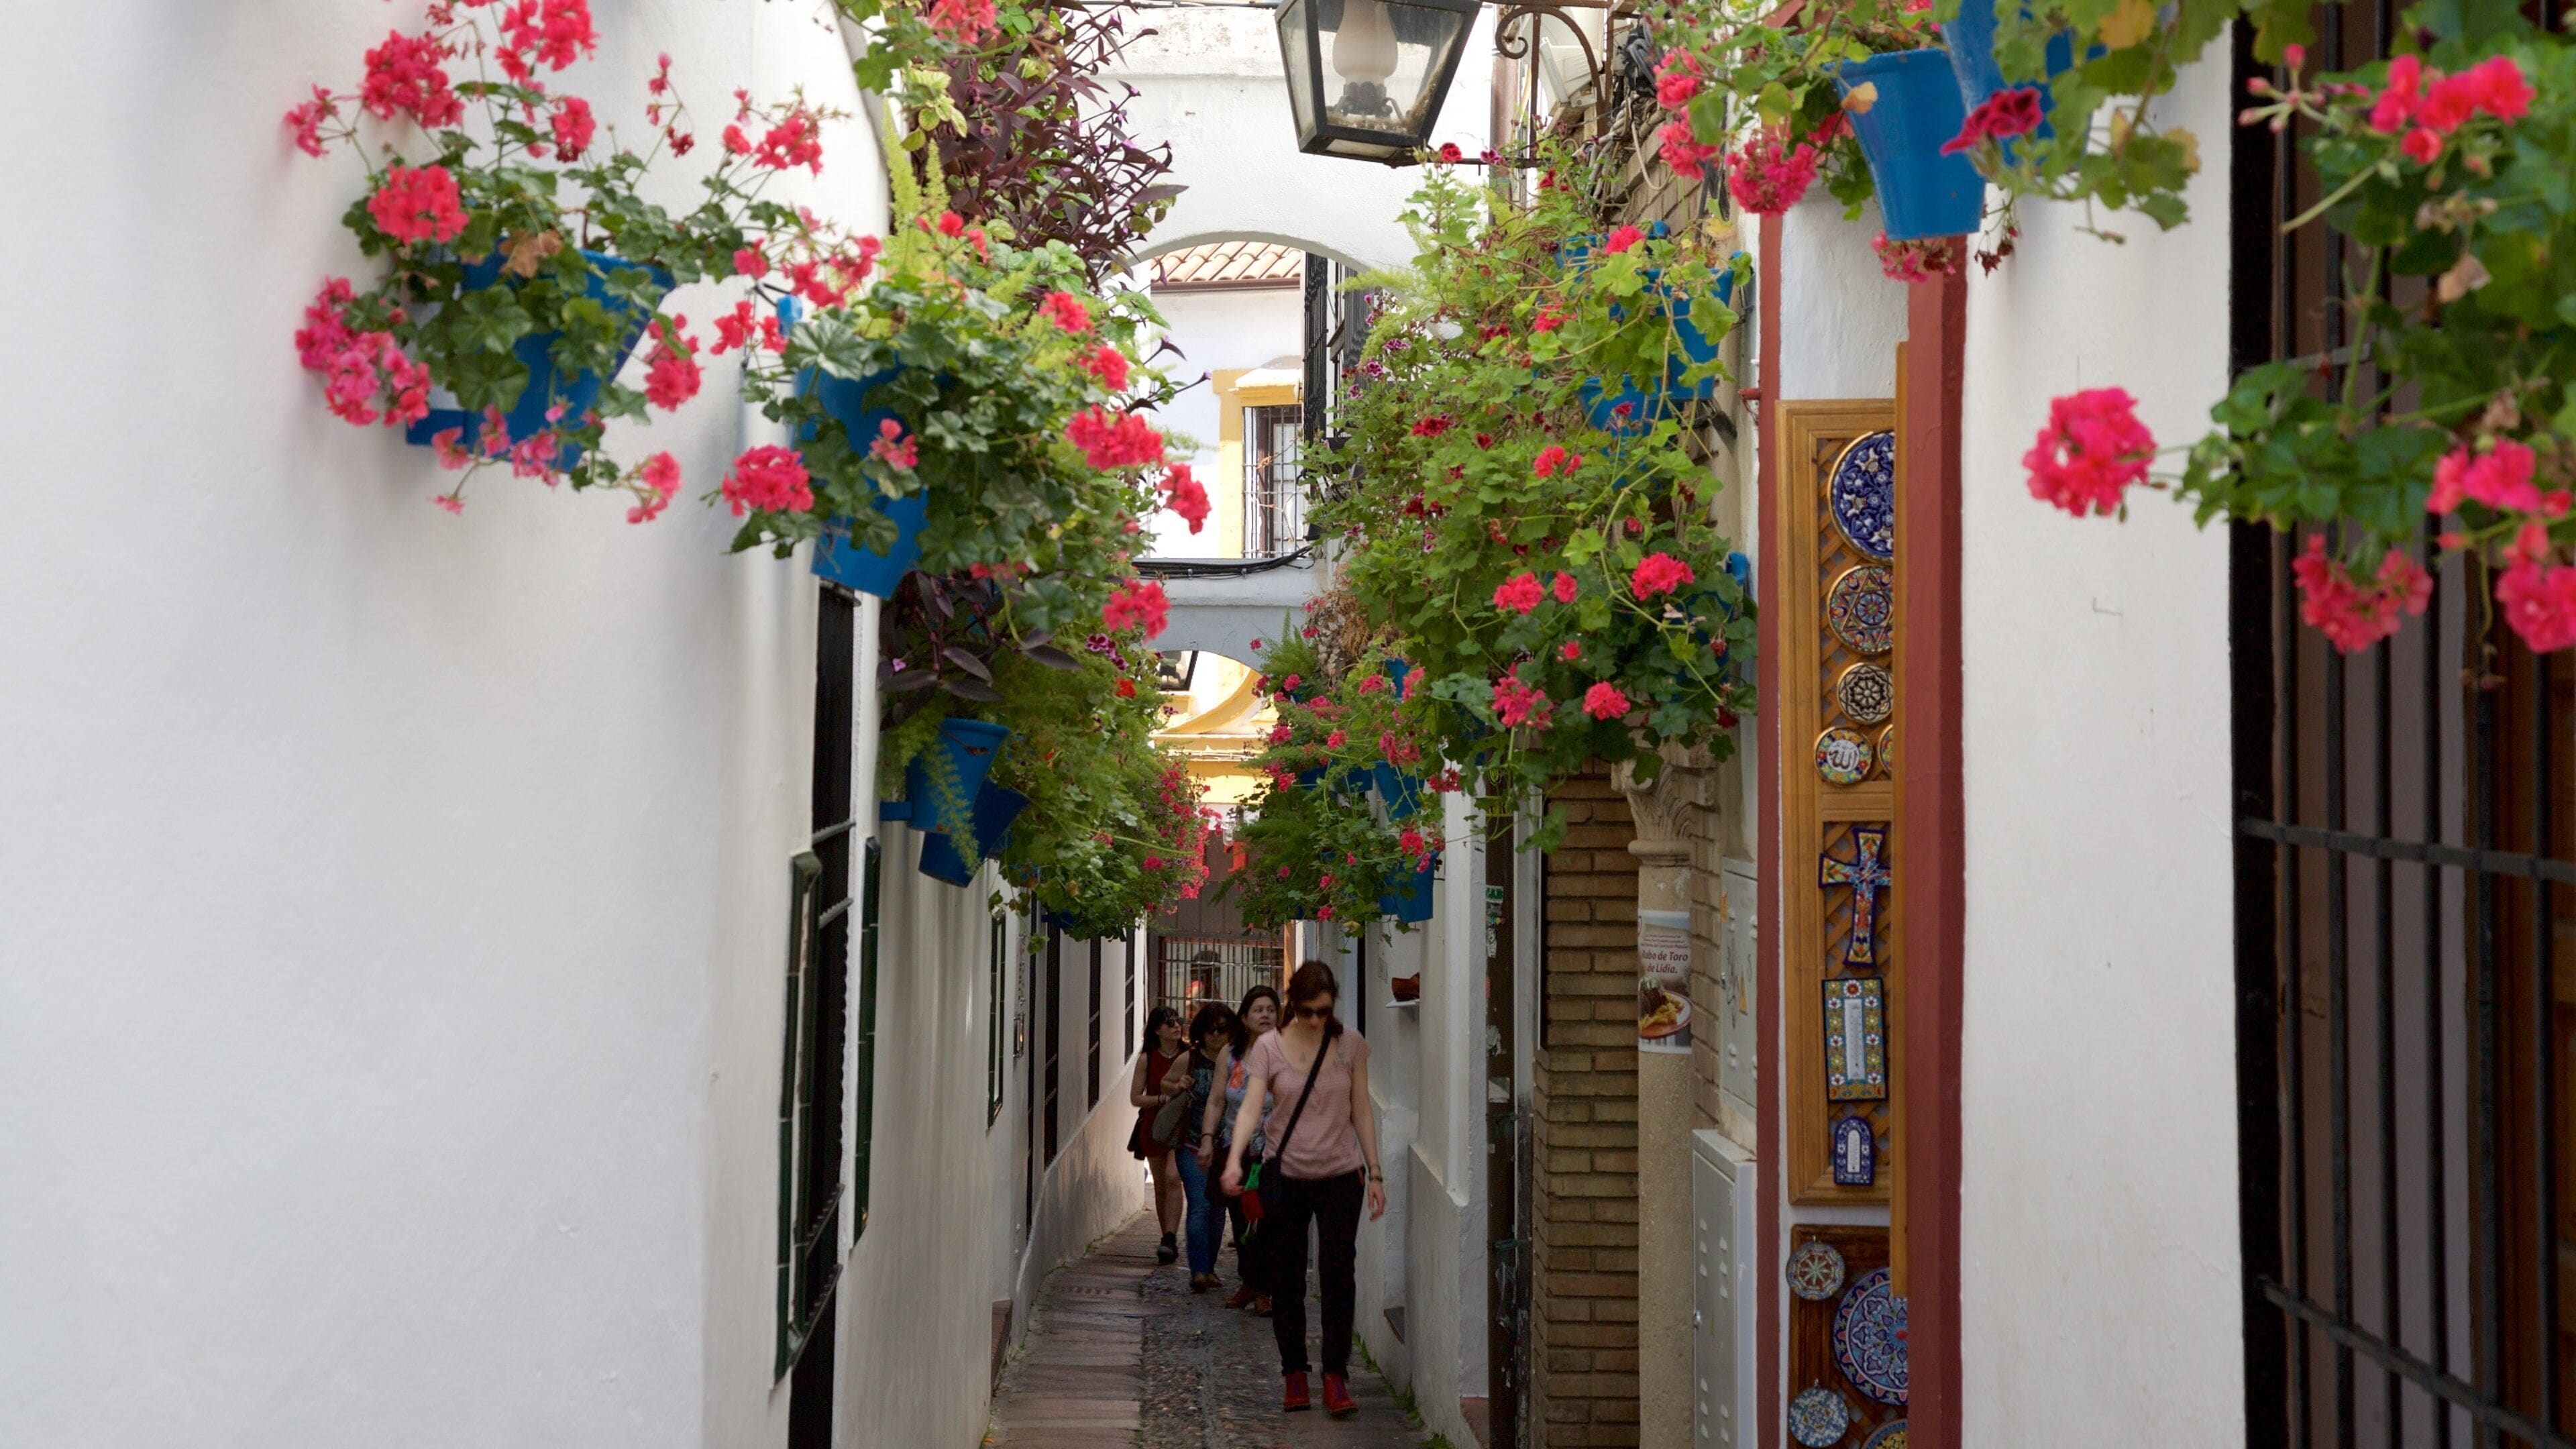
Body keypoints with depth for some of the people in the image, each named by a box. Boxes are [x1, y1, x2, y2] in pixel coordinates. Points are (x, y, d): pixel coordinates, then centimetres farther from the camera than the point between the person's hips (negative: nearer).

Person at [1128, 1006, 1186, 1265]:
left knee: (1173, 1177, -20)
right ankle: (1169, 1242, 21)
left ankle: (1169, 1239, -22)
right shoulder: (1147, 1060, 1)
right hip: (1154, 1127, 2)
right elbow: (1135, 1098, 0)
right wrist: (1164, 1098, -13)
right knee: (1160, 1186, 9)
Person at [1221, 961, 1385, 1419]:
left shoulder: (1350, 1044, -1)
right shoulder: (1268, 1047, -5)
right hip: (1284, 1174, 0)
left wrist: (1375, 1172, 2)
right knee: (1285, 1278, 6)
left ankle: (1336, 1377, 1)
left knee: (1338, 1273, -7)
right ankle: (1294, 1374, 19)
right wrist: (1234, 1159, -31)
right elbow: (1250, 1107, -15)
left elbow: (1361, 1112, 5)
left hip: (1340, 1174, 0)